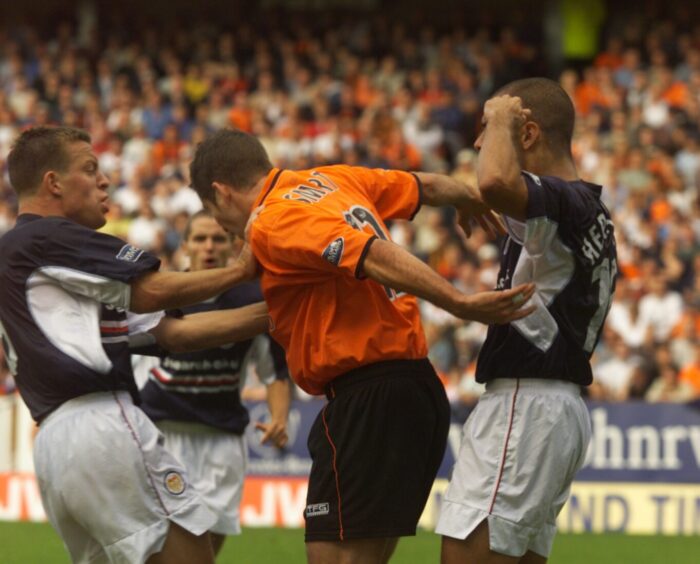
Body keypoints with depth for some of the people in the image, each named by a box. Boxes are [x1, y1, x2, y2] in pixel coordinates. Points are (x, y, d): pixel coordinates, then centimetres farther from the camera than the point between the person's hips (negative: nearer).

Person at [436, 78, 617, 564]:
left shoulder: (560, 202, -15)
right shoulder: (594, 214, 17)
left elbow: (495, 182, -37)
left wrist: (500, 119, -18)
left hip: (525, 405, -10)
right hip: (565, 404, 10)